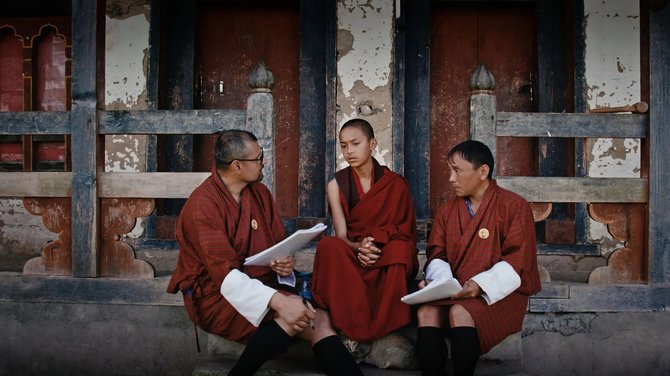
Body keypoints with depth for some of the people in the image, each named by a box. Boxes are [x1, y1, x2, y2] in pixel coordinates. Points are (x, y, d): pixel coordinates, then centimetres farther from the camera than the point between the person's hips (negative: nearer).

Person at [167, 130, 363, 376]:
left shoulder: (260, 192, 7)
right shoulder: (202, 205, -15)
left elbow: (279, 243, 14)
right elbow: (225, 273, -24)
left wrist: (284, 263, -12)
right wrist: (279, 301, -36)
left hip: (261, 282, 6)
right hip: (216, 294, -6)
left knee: (318, 318, -19)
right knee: (292, 317, -29)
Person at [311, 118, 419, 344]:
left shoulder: (395, 184, 0)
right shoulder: (337, 184, 1)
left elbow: (406, 233, -1)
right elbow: (341, 236, -7)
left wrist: (376, 241, -21)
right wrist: (358, 247, -31)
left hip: (387, 261, 0)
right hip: (349, 259, 1)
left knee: (398, 248, -35)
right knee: (328, 245, -32)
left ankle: (384, 328, -27)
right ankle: (350, 326, -33)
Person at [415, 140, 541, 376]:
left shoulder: (514, 206, -3)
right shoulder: (448, 210, 13)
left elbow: (518, 263, -10)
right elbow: (437, 255, 10)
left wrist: (481, 285, -24)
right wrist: (437, 281, -13)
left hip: (499, 294, -4)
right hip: (456, 292, 4)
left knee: (460, 313, -33)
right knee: (426, 312, -26)